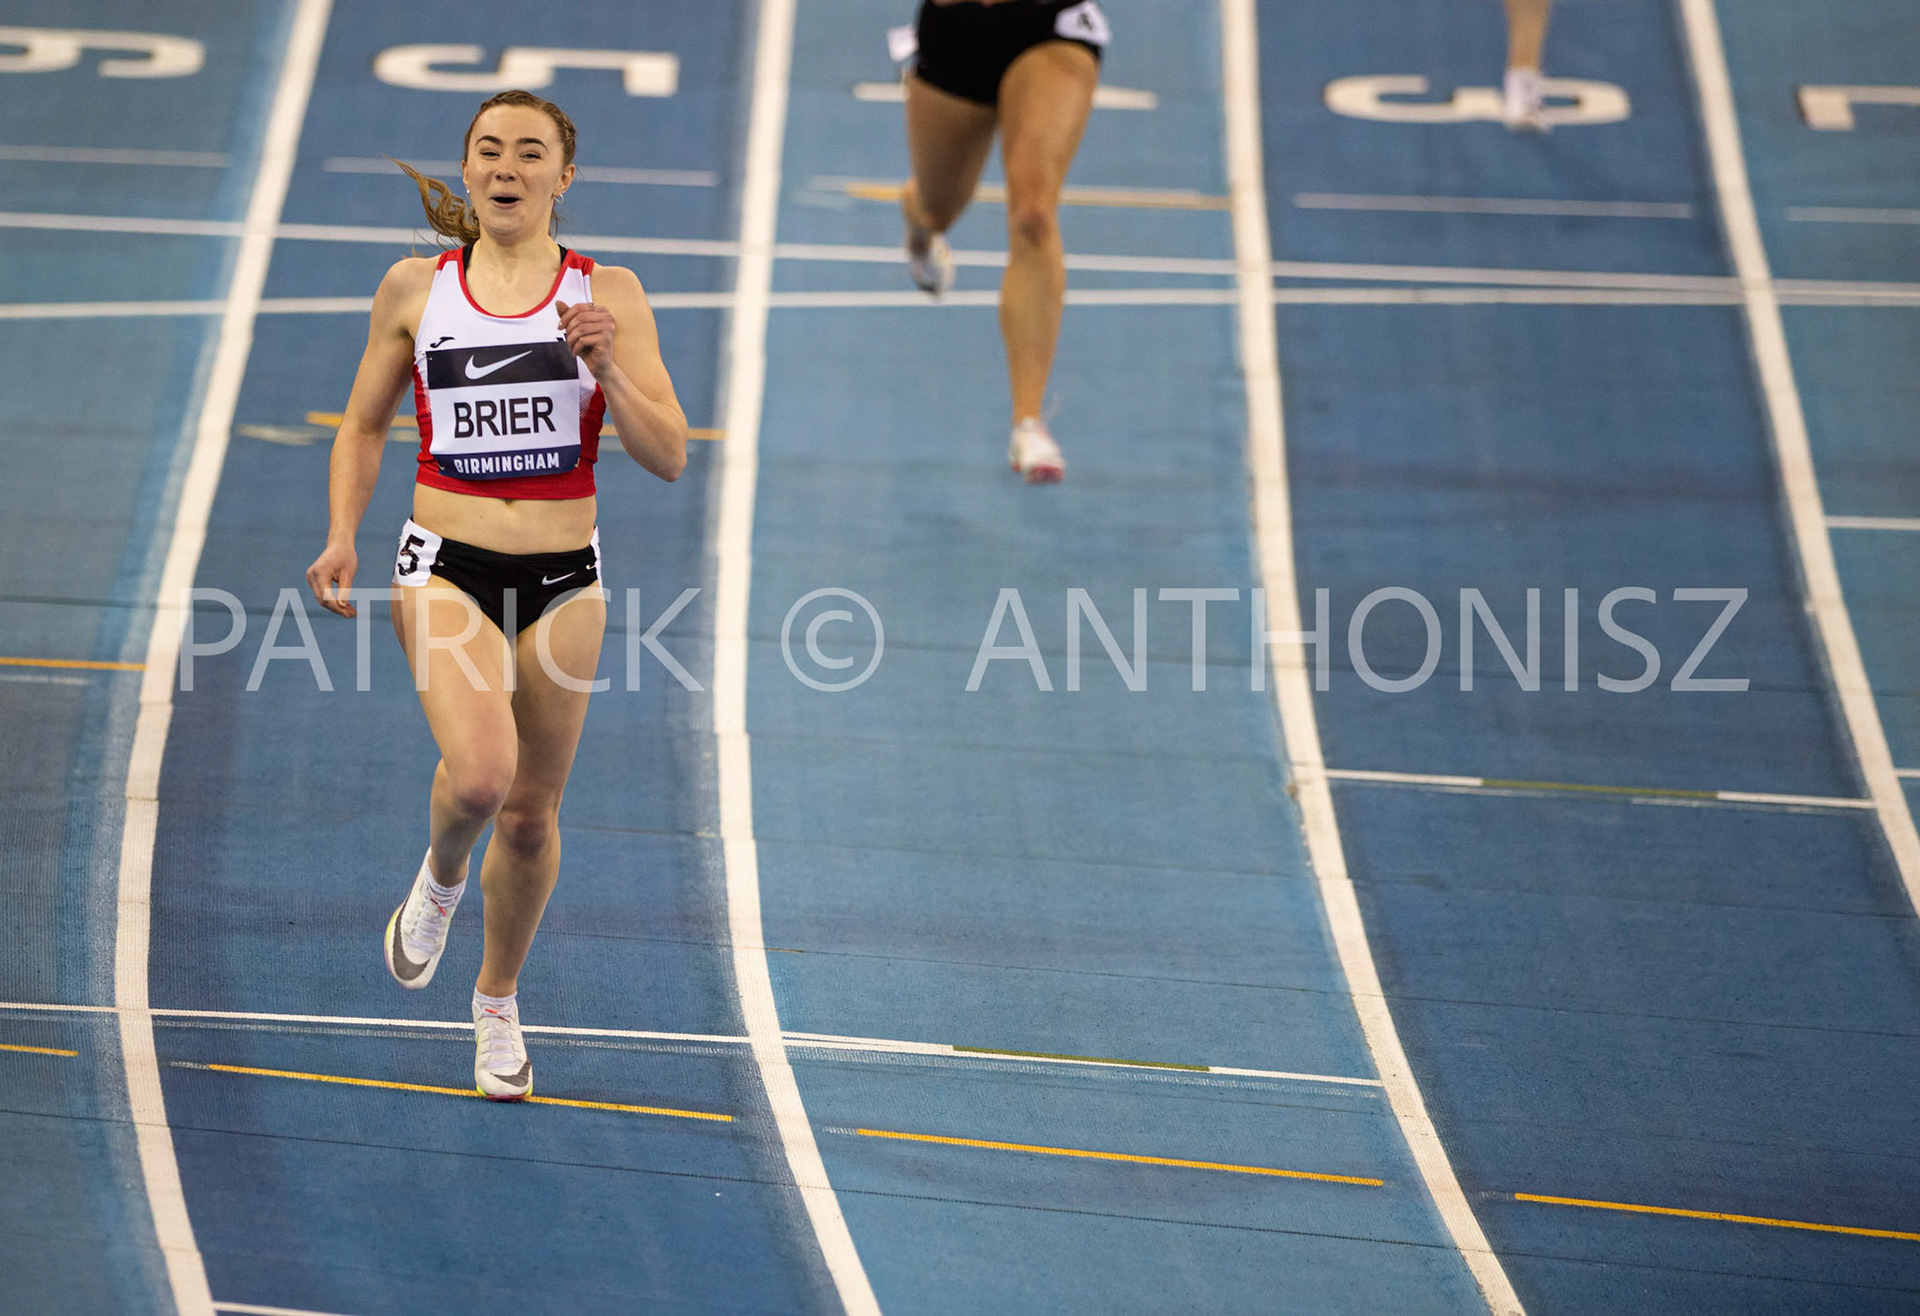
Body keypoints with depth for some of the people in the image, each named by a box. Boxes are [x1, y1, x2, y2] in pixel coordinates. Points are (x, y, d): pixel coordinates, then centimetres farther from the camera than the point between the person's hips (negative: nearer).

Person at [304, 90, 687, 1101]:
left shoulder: (608, 296, 0)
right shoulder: (415, 290, 2)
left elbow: (668, 457, -4)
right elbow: (364, 426, 14)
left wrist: (607, 369, -20)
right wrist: (342, 536, -1)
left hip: (563, 580, 1)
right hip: (446, 569, -1)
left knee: (531, 816, 9)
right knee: (481, 772, -26)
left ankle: (498, 1000, 34)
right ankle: (439, 876, 9)